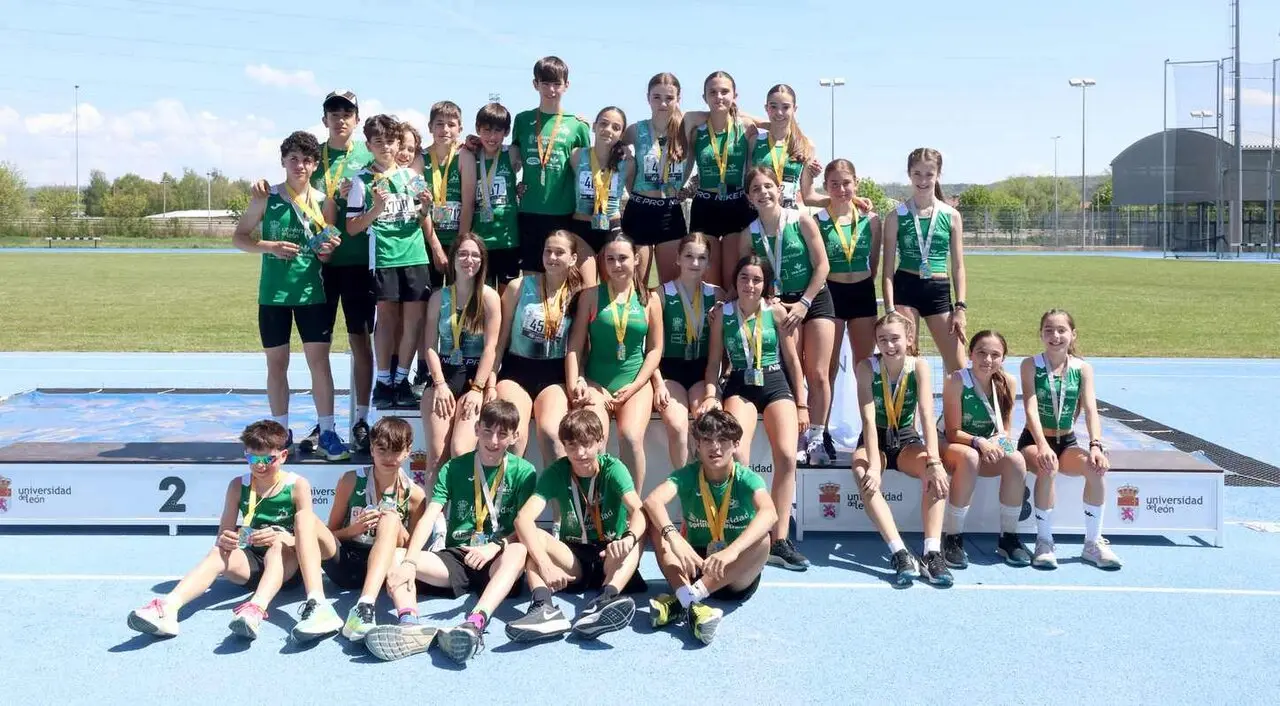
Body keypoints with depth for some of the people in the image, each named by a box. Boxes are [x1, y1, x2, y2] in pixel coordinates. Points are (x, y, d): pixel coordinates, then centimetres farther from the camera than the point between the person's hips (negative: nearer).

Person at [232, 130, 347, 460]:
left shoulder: (324, 202, 2)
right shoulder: (266, 198, 0)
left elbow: (325, 256, 7)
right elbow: (239, 238, 3)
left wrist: (328, 249, -16)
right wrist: (270, 246, -14)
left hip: (312, 293, 0)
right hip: (273, 293, 0)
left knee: (319, 361, -2)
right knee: (276, 363, 8)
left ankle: (327, 433, 4)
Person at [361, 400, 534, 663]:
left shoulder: (523, 472, 2)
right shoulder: (454, 468, 5)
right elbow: (429, 516, -7)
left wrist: (495, 547, -25)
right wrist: (409, 562, -23)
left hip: (497, 563, -3)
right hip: (456, 556, 3)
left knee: (519, 551, -36)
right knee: (391, 557, -19)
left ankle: (475, 623, -58)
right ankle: (411, 625, -48)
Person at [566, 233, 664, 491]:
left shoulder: (649, 299, 8)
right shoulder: (591, 296, 7)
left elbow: (655, 349, 6)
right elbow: (575, 345, 4)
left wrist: (633, 387, -5)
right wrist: (574, 385, -8)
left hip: (635, 383, 0)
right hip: (594, 381, 0)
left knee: (631, 437, -26)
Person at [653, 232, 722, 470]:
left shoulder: (716, 294, 7)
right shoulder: (662, 293, -1)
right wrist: (658, 383, -10)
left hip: (703, 370, 2)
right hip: (670, 369, -2)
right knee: (677, 427, -27)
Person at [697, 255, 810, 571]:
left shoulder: (776, 310, 3)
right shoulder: (722, 313, 4)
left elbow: (792, 358, 7)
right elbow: (714, 361, 7)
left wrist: (802, 404, 6)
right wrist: (710, 395, -9)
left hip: (776, 385, 1)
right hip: (740, 387, -1)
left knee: (787, 456, -19)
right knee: (737, 454, -26)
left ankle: (779, 541, -12)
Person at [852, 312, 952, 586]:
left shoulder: (919, 366, -13)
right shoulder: (867, 367, -15)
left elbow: (927, 416, -22)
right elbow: (869, 419, -23)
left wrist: (934, 461, -35)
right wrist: (874, 465, -35)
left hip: (907, 438, 1)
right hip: (874, 440, -1)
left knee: (936, 474, -30)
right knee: (864, 477, -34)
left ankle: (932, 553, -34)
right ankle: (901, 554, -39)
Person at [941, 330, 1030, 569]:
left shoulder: (1008, 382, -4)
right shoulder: (956, 381, -17)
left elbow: (1005, 429, 2)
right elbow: (953, 432, -17)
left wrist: (998, 442, -20)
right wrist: (979, 442, -34)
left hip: (989, 448, 4)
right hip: (951, 447, -4)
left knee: (1016, 460, -27)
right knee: (970, 457, -38)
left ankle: (1009, 537, -11)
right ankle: (952, 538, -27)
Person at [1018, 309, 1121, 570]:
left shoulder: (1083, 368, 2)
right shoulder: (1031, 365, -6)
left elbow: (1091, 410, -9)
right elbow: (1030, 408, -17)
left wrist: (1096, 445, -27)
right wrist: (1043, 445, -33)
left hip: (1067, 443, 3)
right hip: (1034, 441, -3)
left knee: (1097, 467, -27)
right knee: (1048, 468, -36)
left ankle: (1093, 542, -13)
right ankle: (1044, 541, -21)